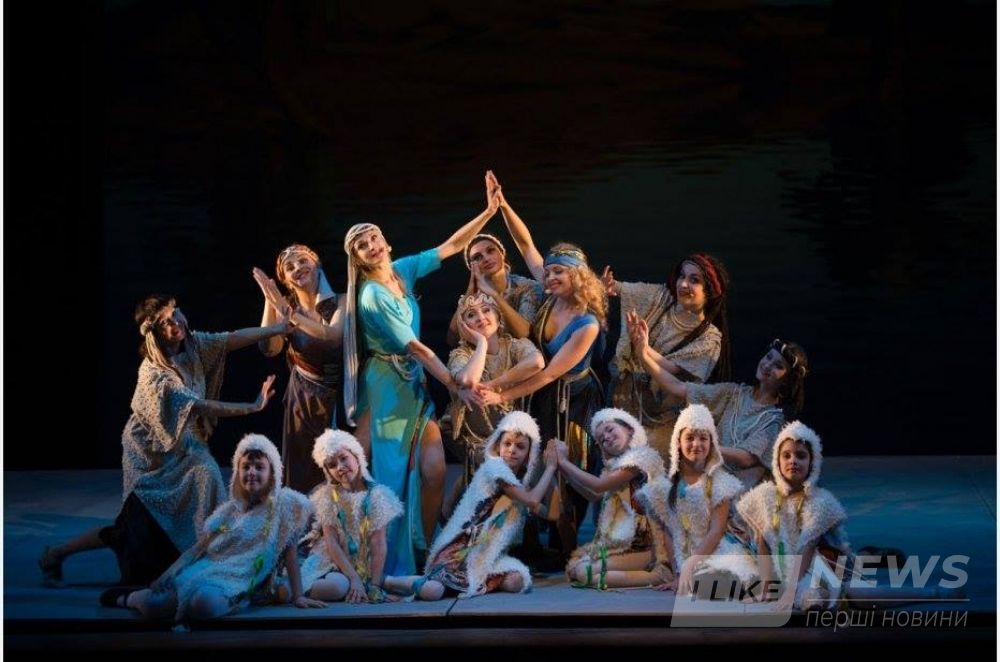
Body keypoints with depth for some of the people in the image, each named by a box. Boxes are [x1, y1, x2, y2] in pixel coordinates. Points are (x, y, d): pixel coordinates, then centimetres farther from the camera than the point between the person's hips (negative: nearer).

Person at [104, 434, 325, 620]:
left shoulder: (284, 504, 5)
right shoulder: (228, 510, 17)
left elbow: (288, 549, 3)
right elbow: (197, 548, 12)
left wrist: (297, 596, -2)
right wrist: (168, 575, -3)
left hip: (239, 581, -4)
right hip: (207, 570, 4)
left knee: (204, 602, -41)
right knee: (153, 605, -23)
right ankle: (129, 597, 14)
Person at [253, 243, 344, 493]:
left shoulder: (339, 303, -8)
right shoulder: (286, 310, 1)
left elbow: (333, 336, -28)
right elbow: (269, 348, -15)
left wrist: (289, 313, -30)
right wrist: (270, 301, -17)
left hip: (337, 398, -3)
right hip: (303, 399, 3)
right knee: (302, 478, 5)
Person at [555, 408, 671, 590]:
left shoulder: (643, 455, -10)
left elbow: (599, 486, -15)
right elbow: (594, 495, 12)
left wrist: (564, 461, -6)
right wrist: (562, 467, 6)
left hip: (643, 543, -9)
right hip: (622, 540, 9)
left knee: (584, 571, -20)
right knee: (573, 566, -2)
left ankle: (654, 576, -15)